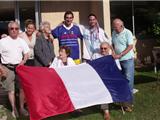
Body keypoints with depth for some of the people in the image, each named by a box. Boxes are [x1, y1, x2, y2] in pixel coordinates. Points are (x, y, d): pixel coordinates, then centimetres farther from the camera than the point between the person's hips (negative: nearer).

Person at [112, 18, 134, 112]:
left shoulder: (127, 33, -9)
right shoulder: (114, 33, 8)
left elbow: (130, 46, -15)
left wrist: (120, 55, -20)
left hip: (127, 59, -6)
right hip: (118, 60, 6)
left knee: (128, 81, -4)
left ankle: (129, 103, 2)